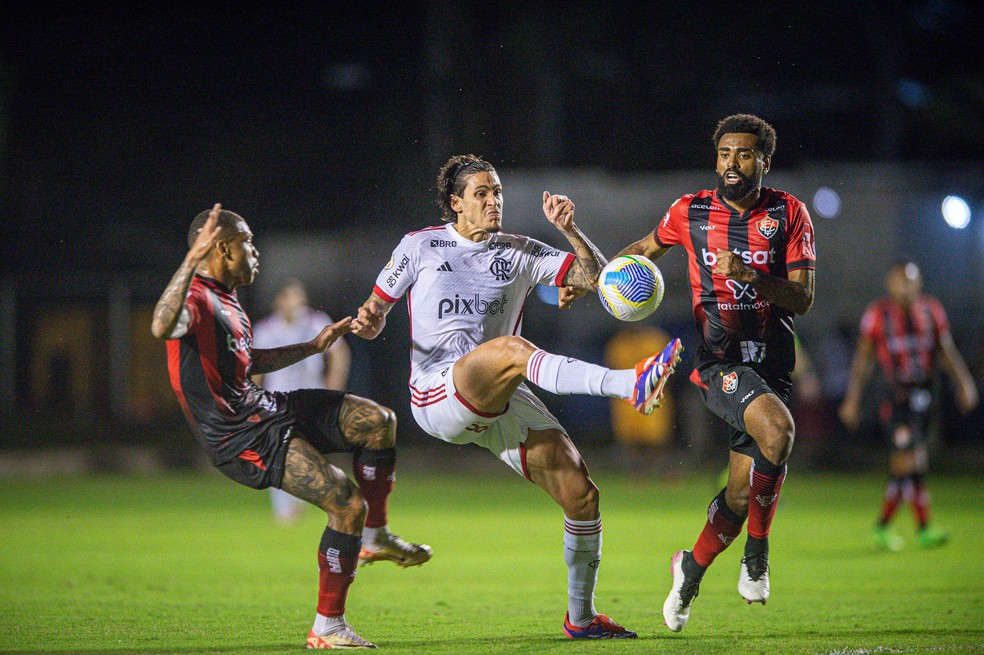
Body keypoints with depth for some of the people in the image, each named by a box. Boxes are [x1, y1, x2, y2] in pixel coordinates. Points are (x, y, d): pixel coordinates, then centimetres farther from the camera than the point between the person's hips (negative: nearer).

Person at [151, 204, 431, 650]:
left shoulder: (226, 299, 15)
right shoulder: (196, 299, -19)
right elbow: (162, 328, -44)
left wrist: (314, 346, 34)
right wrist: (191, 260, -51)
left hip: (264, 409, 10)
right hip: (240, 438, -10)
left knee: (378, 421, 5)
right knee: (348, 504, -17)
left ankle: (374, 538, 19)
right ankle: (327, 628, -8)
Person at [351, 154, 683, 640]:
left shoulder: (519, 253, 17)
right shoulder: (420, 246, 10)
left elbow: (593, 275, 10)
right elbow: (375, 311, 14)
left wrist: (568, 229, -5)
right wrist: (366, 322, -9)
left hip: (500, 401, 5)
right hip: (436, 394, -5)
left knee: (581, 495, -6)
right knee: (511, 349, -38)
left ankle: (580, 617, 10)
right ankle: (629, 385, -55)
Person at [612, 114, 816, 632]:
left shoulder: (789, 214, 2)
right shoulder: (691, 212, 3)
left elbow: (803, 299, -4)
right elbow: (644, 249, 24)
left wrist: (749, 274, -20)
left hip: (771, 362, 3)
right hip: (718, 360, -3)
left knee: (741, 496, 3)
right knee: (777, 430, -32)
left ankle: (691, 569, 29)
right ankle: (757, 550, -16)